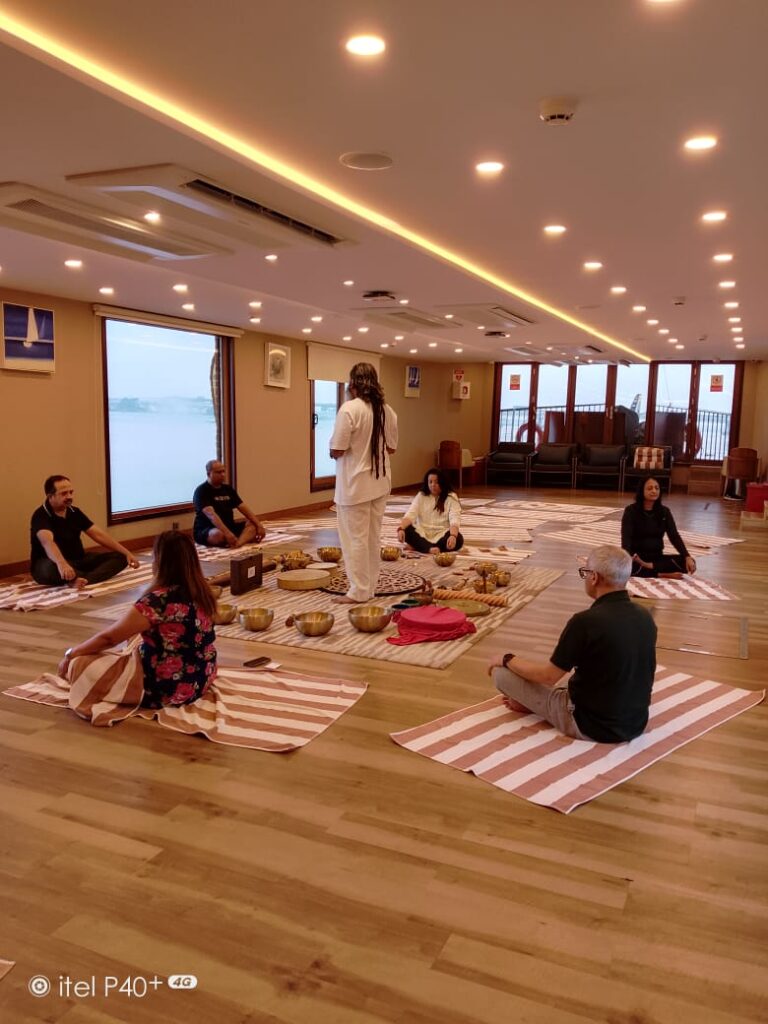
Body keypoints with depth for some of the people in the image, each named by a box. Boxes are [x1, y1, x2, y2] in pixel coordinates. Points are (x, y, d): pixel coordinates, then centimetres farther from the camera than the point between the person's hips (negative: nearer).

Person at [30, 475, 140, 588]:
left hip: (77, 561, 8)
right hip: (49, 566, -7)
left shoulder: (75, 512, 6)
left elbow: (98, 534, 6)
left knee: (119, 557, -10)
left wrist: (126, 553, -3)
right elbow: (47, 541, -38)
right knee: (52, 568, -43)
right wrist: (61, 563, -58)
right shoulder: (41, 516, -17)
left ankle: (82, 580, -34)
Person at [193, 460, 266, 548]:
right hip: (205, 531, -8)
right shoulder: (201, 492, -12)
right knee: (219, 534, -41)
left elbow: (244, 509, 7)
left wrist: (259, 525, -7)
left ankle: (238, 543, -43)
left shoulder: (228, 489, 11)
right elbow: (211, 515, -27)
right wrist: (227, 533, -41)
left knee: (253, 525, -14)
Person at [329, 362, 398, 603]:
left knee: (356, 539, 3)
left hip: (355, 485, -6)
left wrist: (333, 452, 6)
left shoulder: (349, 409, -15)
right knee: (373, 537, 14)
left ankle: (359, 591, 9)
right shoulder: (387, 410, 4)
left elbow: (336, 450, -16)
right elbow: (391, 448, 11)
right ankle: (370, 587, 22)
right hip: (380, 482, 6)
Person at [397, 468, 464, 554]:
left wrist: (453, 536, -39)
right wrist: (401, 528, -30)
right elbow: (410, 515, -8)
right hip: (422, 535, 1)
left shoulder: (451, 498, -2)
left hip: (441, 535, -1)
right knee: (406, 530, -27)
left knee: (458, 539, -33)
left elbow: (455, 519, -17)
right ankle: (429, 548, -41)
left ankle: (419, 546, -29)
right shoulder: (421, 496, 5)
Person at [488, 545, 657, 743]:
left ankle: (533, 703, 29)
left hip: (591, 725, -7)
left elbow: (548, 676, -14)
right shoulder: (645, 618, -3)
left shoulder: (585, 621, -25)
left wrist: (507, 660, 3)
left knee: (501, 672, 2)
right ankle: (535, 703, 31)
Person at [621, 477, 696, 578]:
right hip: (638, 557, -4)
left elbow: (674, 536, -2)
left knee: (689, 564, -22)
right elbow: (626, 537, -17)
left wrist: (687, 557, -19)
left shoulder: (664, 511, 5)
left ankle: (649, 566, -23)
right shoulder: (631, 511, -7)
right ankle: (664, 575, -26)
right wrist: (629, 557, -38)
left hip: (658, 557, 4)